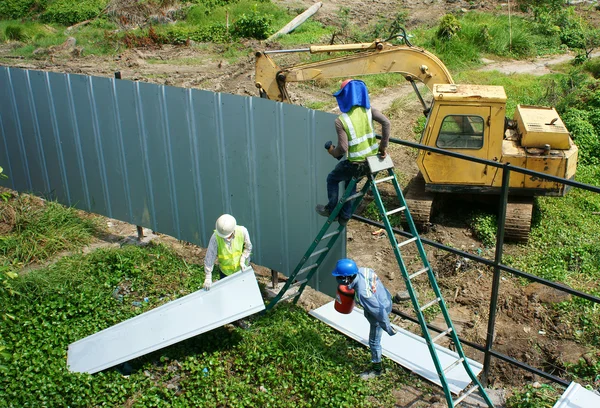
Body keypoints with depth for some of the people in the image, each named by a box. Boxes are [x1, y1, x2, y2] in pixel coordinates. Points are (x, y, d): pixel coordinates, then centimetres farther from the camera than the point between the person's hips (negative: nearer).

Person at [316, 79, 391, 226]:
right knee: (350, 179, 32)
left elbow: (343, 148, -20)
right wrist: (383, 146, -5)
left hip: (356, 164, -5)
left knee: (332, 178, 25)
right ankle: (345, 216, 34)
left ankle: (331, 210, 36)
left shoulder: (340, 121, -17)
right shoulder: (367, 110, -3)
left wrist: (332, 152, 2)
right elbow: (386, 122, -14)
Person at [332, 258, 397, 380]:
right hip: (385, 298, 8)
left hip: (381, 309, -8)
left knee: (374, 341, 8)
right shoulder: (362, 270, -21)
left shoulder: (362, 293, -41)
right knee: (367, 315, 38)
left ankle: (376, 369, 28)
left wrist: (388, 328, -23)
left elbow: (379, 311, -34)